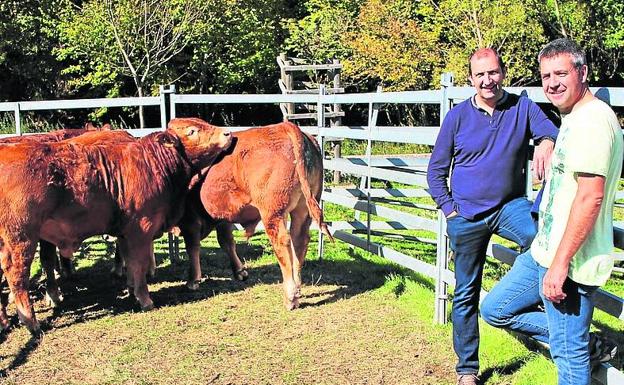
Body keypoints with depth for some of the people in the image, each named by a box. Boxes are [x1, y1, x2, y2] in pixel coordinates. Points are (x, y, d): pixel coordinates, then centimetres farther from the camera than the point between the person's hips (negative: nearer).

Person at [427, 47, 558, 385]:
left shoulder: (522, 107, -1)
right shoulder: (457, 116, -2)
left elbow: (552, 131, -17)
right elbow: (436, 170, 4)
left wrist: (547, 143, -40)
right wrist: (449, 209, -5)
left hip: (509, 206, 0)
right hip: (466, 216, 1)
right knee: (466, 294, 9)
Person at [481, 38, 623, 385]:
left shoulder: (592, 120, -18)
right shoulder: (574, 118, 14)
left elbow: (590, 196, -25)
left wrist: (560, 264, -25)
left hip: (570, 263, -10)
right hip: (545, 252, 10)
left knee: (570, 356, 2)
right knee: (495, 309, 17)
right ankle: (586, 344, 21)